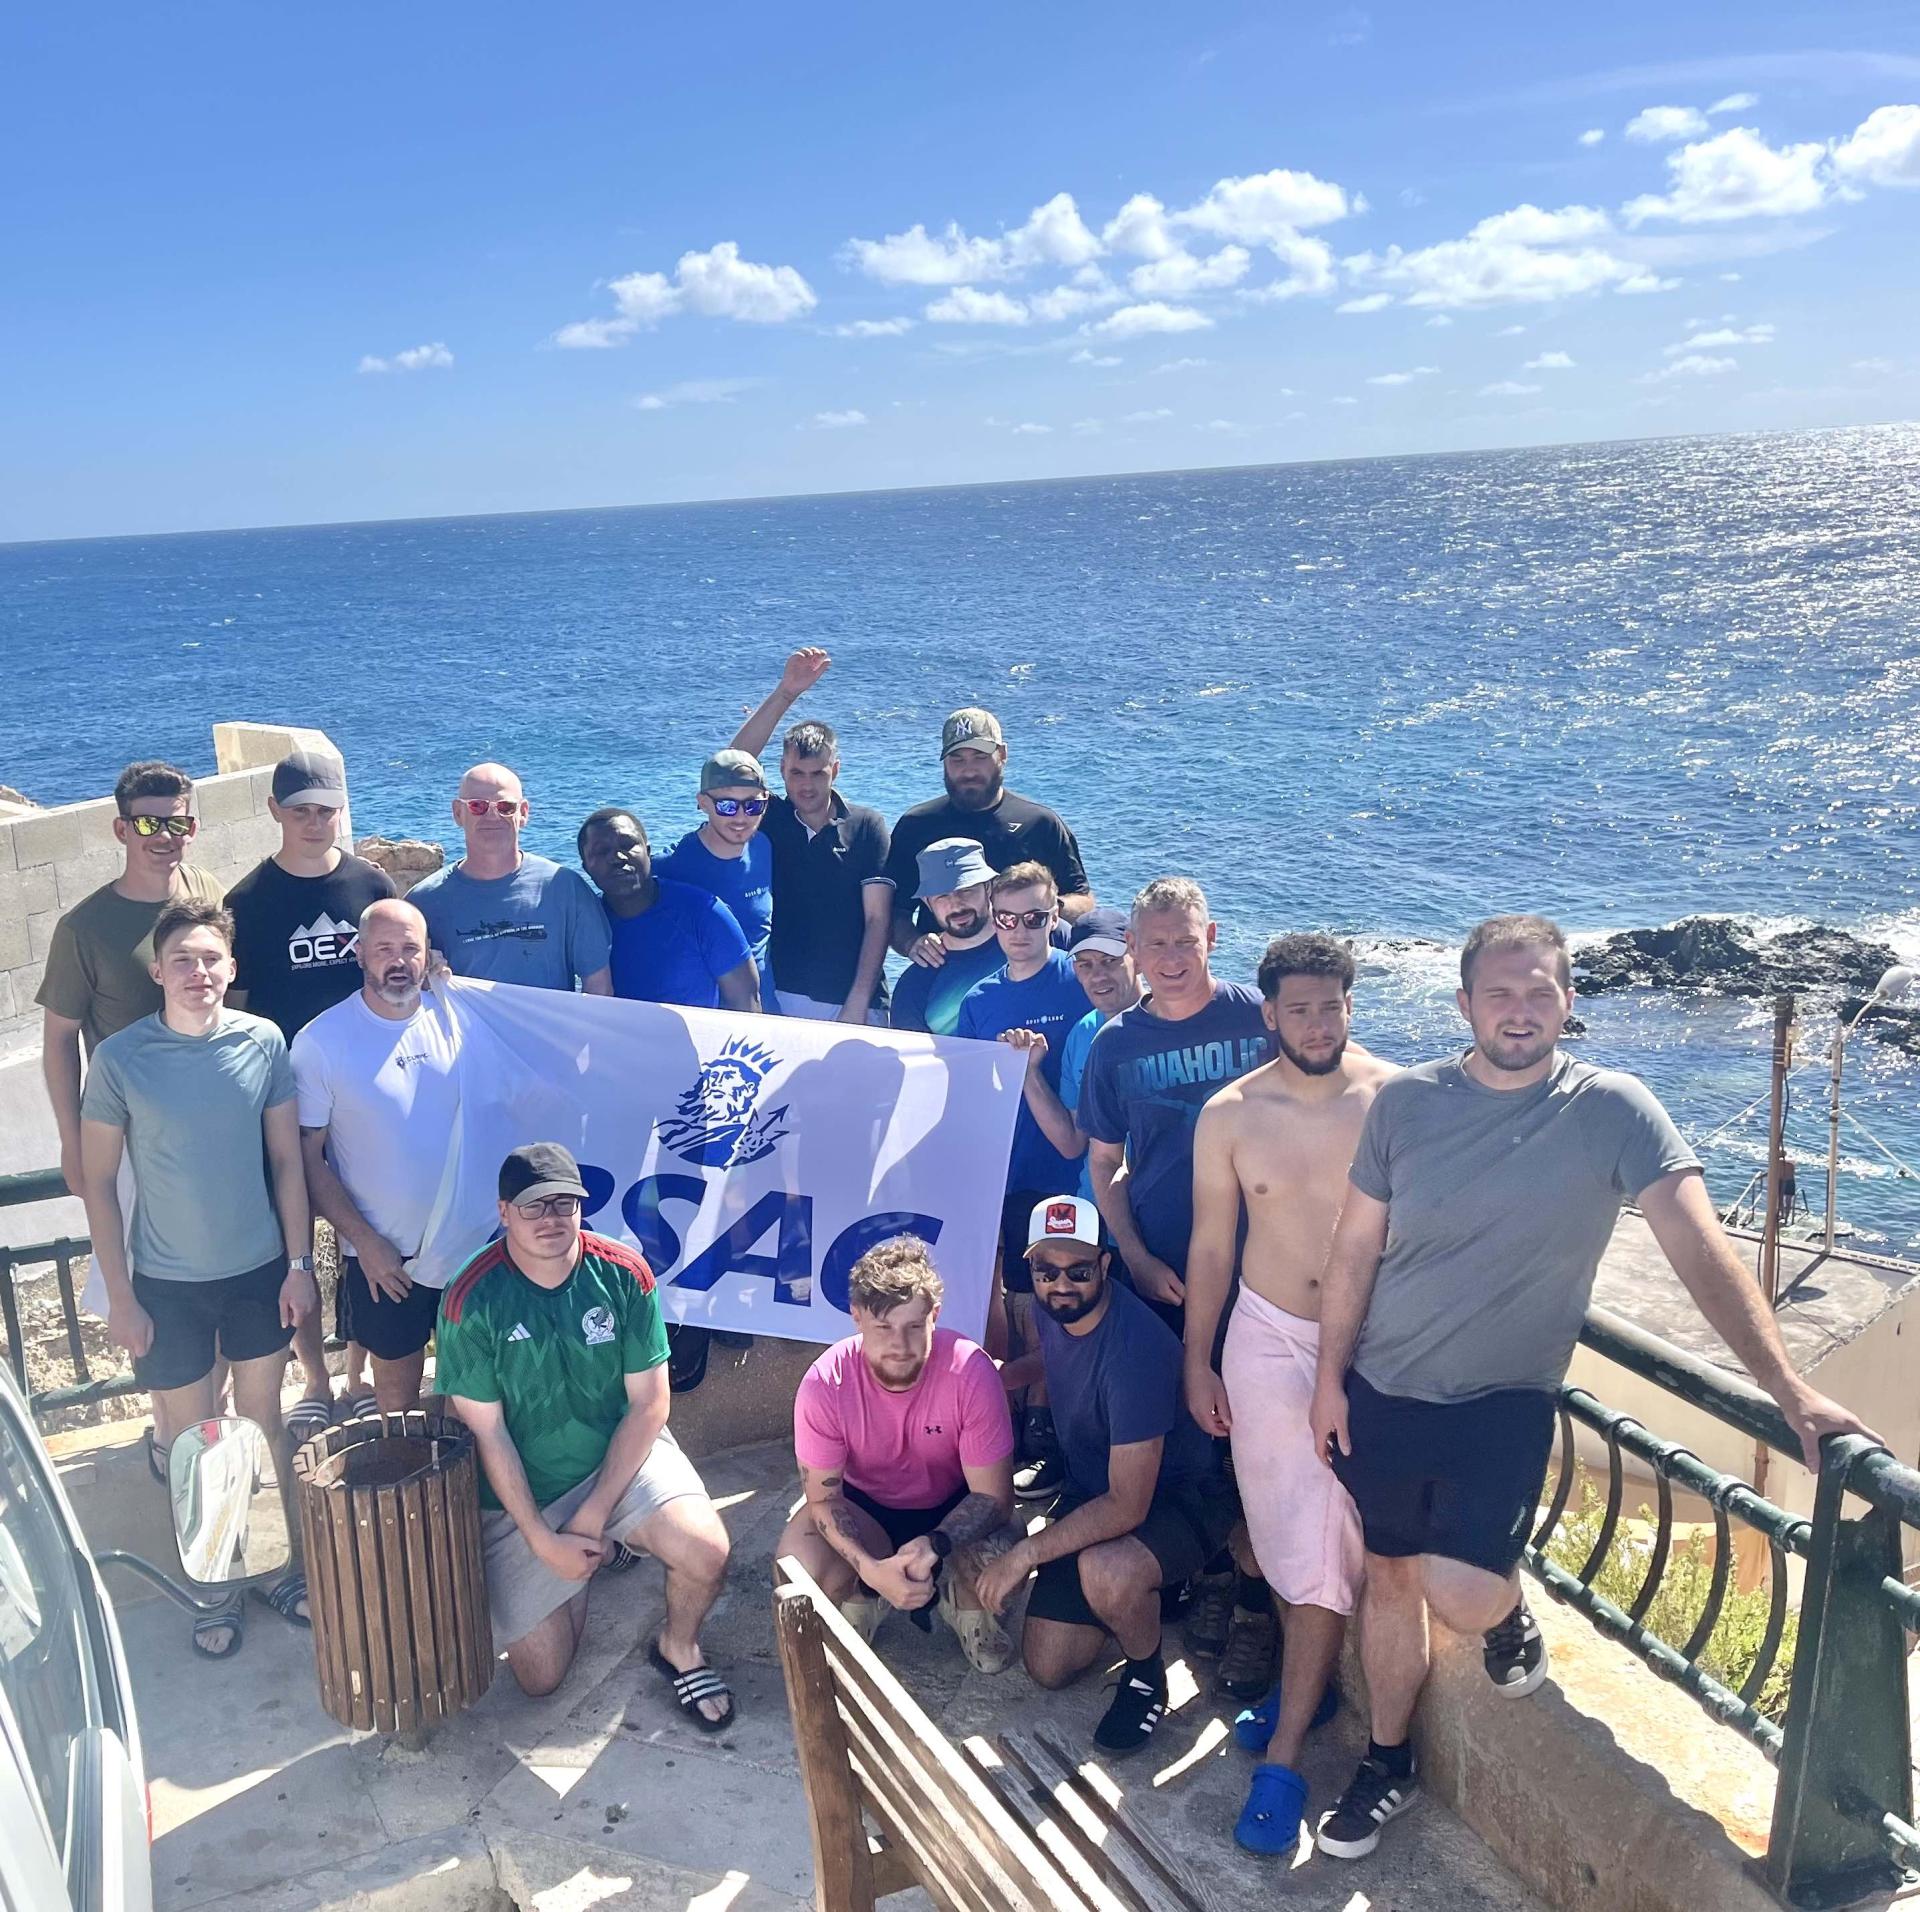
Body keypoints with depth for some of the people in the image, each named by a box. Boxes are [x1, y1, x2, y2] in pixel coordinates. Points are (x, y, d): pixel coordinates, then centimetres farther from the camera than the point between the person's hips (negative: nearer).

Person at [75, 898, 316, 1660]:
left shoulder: (264, 1042, -9)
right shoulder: (120, 1059, -13)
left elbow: (286, 1159, -1)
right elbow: (97, 1180, -6)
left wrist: (299, 1263, -1)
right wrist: (119, 1297, -6)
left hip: (258, 1270, 1)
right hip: (167, 1284, -1)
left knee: (266, 1422, 16)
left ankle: (298, 1563, 33)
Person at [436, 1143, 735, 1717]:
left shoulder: (623, 1275, -13)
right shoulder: (471, 1299, -18)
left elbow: (649, 1404, -10)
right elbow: (487, 1434, -13)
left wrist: (592, 1515, -15)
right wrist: (543, 1541, -15)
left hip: (623, 1455, 1)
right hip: (519, 1489, 0)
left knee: (705, 1552, -28)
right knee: (541, 1677, -1)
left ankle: (678, 1649, 7)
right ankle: (575, 1575, 30)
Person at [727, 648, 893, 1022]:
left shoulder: (867, 826, 1)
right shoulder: (769, 819, 5)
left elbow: (878, 918, -4)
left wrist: (857, 1004, -11)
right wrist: (785, 694, -19)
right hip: (781, 1000, 1)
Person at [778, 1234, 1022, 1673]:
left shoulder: (971, 1372, -30)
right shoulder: (824, 1385, -27)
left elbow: (993, 1496, -23)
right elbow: (823, 1497, -19)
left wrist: (934, 1544, -42)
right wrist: (871, 1569, -37)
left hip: (953, 1509, 0)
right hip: (864, 1508, 1)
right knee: (797, 1564, -29)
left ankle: (963, 1604, 8)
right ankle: (861, 1599, 9)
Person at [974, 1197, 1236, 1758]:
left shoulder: (1135, 1348, -33)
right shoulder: (1050, 1308, -8)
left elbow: (1127, 1506, -32)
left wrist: (1025, 1554, -28)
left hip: (1178, 1496, -7)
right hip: (1092, 1490, 7)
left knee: (1105, 1573, -40)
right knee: (1048, 1667, 1)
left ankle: (1146, 1675, -6)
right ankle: (1147, 1590, 27)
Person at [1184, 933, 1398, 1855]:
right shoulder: (1228, 1115, -6)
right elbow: (1211, 1243, 2)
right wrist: (1197, 1361, 5)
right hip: (1268, 1337, 1)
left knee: (1326, 1542, 1)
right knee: (1302, 1539, 6)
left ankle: (1284, 1753, 9)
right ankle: (1307, 1683, 33)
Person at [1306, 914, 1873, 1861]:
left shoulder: (1612, 1109, -13)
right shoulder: (1405, 1101, -6)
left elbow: (1701, 1251, -18)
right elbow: (1354, 1247, 2)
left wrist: (1788, 1389, -25)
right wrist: (1330, 1376, 2)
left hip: (1504, 1402, -2)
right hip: (1382, 1391, 3)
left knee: (1460, 1594, -17)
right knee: (1389, 1574, 14)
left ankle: (1509, 1610, 21)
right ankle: (1388, 1762, 38)